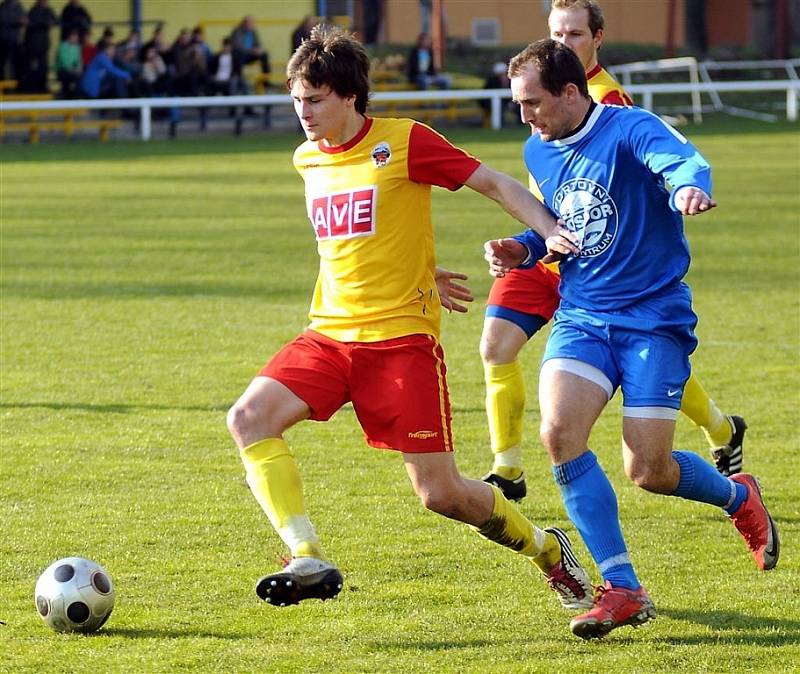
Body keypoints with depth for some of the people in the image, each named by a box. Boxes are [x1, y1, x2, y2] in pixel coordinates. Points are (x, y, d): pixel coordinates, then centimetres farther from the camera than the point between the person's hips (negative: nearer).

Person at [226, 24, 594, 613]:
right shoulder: (308, 159, 11)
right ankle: (308, 560, -23)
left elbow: (496, 184, -4)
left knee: (441, 493, -6)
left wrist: (552, 234, -17)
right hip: (330, 335, 6)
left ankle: (546, 548, 22)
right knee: (249, 417, -21)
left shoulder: (405, 142, -7)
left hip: (402, 337, -6)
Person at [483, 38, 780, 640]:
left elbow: (683, 161, -35)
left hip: (654, 317, -5)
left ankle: (738, 496, 30)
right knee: (558, 431, -21)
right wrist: (525, 249, 5)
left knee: (649, 471, -7)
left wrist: (690, 185, -59)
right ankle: (622, 589, -14)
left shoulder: (632, 130, -13)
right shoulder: (539, 152, 9)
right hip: (581, 318, 5)